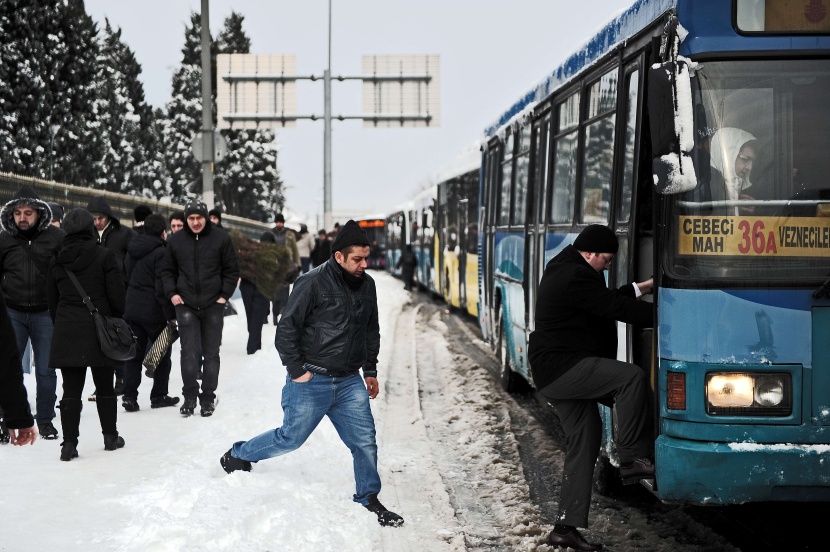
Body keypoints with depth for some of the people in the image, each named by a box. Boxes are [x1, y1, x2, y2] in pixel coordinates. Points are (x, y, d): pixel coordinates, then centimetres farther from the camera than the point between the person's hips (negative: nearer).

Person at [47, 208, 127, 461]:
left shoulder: (57, 261, 5)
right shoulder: (104, 256, -7)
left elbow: (52, 299, 10)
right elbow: (117, 295, -8)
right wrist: (118, 320, 9)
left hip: (66, 331, 2)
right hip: (99, 330, -2)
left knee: (71, 389, 3)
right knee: (104, 386, 11)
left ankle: (69, 443, -2)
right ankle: (110, 437, 19)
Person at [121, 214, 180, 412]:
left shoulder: (132, 250, 9)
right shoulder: (160, 252, -15)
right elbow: (162, 288, -18)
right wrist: (171, 315, -14)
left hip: (131, 308, 6)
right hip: (153, 311, -6)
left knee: (134, 353, 10)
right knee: (162, 353, 9)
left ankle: (129, 396, 3)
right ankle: (159, 395, 13)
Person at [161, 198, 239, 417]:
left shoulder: (221, 239, -2)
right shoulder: (176, 240, 3)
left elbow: (232, 270, 4)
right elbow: (167, 270, 12)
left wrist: (225, 295, -4)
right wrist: (172, 293, -1)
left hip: (213, 305, 0)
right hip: (186, 305, 1)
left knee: (211, 352, 5)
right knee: (189, 351, -5)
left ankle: (208, 397, 12)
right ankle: (189, 396, 3)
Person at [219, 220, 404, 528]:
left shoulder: (367, 285, 5)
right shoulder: (313, 283, -16)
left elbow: (371, 332, 20)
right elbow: (286, 330, -12)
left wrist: (370, 370, 17)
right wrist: (296, 371, -12)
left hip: (350, 381, 5)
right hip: (311, 381, -5)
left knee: (364, 440, 1)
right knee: (291, 438, 6)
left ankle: (368, 501, 17)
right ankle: (236, 457, 29)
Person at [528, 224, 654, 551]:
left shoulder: (565, 270, 18)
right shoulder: (576, 277, -16)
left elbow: (605, 301, 26)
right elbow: (617, 308, -20)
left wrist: (641, 289, 22)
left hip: (558, 374, 11)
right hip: (561, 367, -11)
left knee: (583, 444, 10)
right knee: (632, 377, -26)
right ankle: (632, 458, -17)